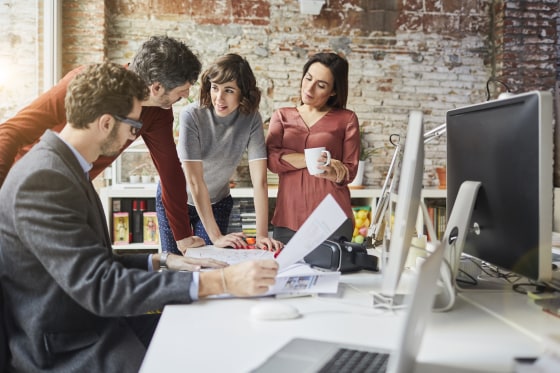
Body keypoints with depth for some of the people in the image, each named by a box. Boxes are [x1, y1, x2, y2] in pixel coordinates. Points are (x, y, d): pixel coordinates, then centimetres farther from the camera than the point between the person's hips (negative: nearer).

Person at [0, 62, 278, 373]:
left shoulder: (63, 166, 7)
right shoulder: (43, 178, -24)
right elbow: (100, 287, -30)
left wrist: (160, 261, 0)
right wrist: (219, 281, -32)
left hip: (92, 324, 9)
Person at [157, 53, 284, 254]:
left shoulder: (251, 118, -19)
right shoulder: (191, 115, -27)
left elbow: (259, 180, -22)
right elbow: (195, 180, -28)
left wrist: (262, 235, -30)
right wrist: (216, 236, -29)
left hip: (217, 202, 2)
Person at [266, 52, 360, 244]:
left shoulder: (346, 119, 7)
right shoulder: (282, 116, 13)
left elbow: (350, 170, 2)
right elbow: (272, 159, -2)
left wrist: (330, 173, -19)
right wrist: (314, 159, -11)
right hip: (288, 216, 2)